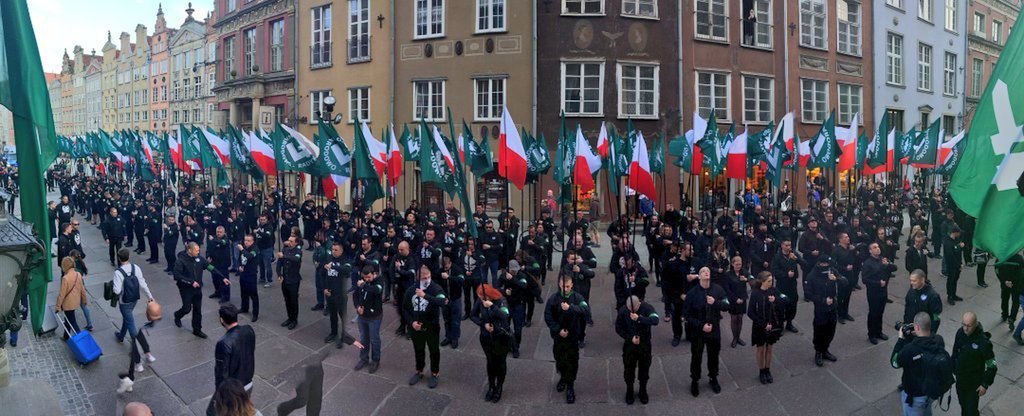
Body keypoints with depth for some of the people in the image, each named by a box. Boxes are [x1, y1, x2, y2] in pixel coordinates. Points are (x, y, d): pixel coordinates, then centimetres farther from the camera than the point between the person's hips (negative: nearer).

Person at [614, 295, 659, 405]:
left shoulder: (647, 308, -19)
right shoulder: (623, 310, -14)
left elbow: (655, 320, -37)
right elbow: (618, 328, -5)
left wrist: (639, 318, -49)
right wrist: (630, 338, -17)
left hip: (645, 344, 0)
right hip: (629, 344, 1)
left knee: (644, 368, 13)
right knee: (628, 369, 11)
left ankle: (643, 392, 35)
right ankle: (629, 392, 33)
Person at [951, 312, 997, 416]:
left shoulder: (983, 342, -27)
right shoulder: (960, 332, -11)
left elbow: (992, 365, -18)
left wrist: (985, 384, -14)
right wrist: (952, 367, 15)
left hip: (974, 382, -5)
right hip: (960, 378, 5)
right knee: (962, 403, 24)